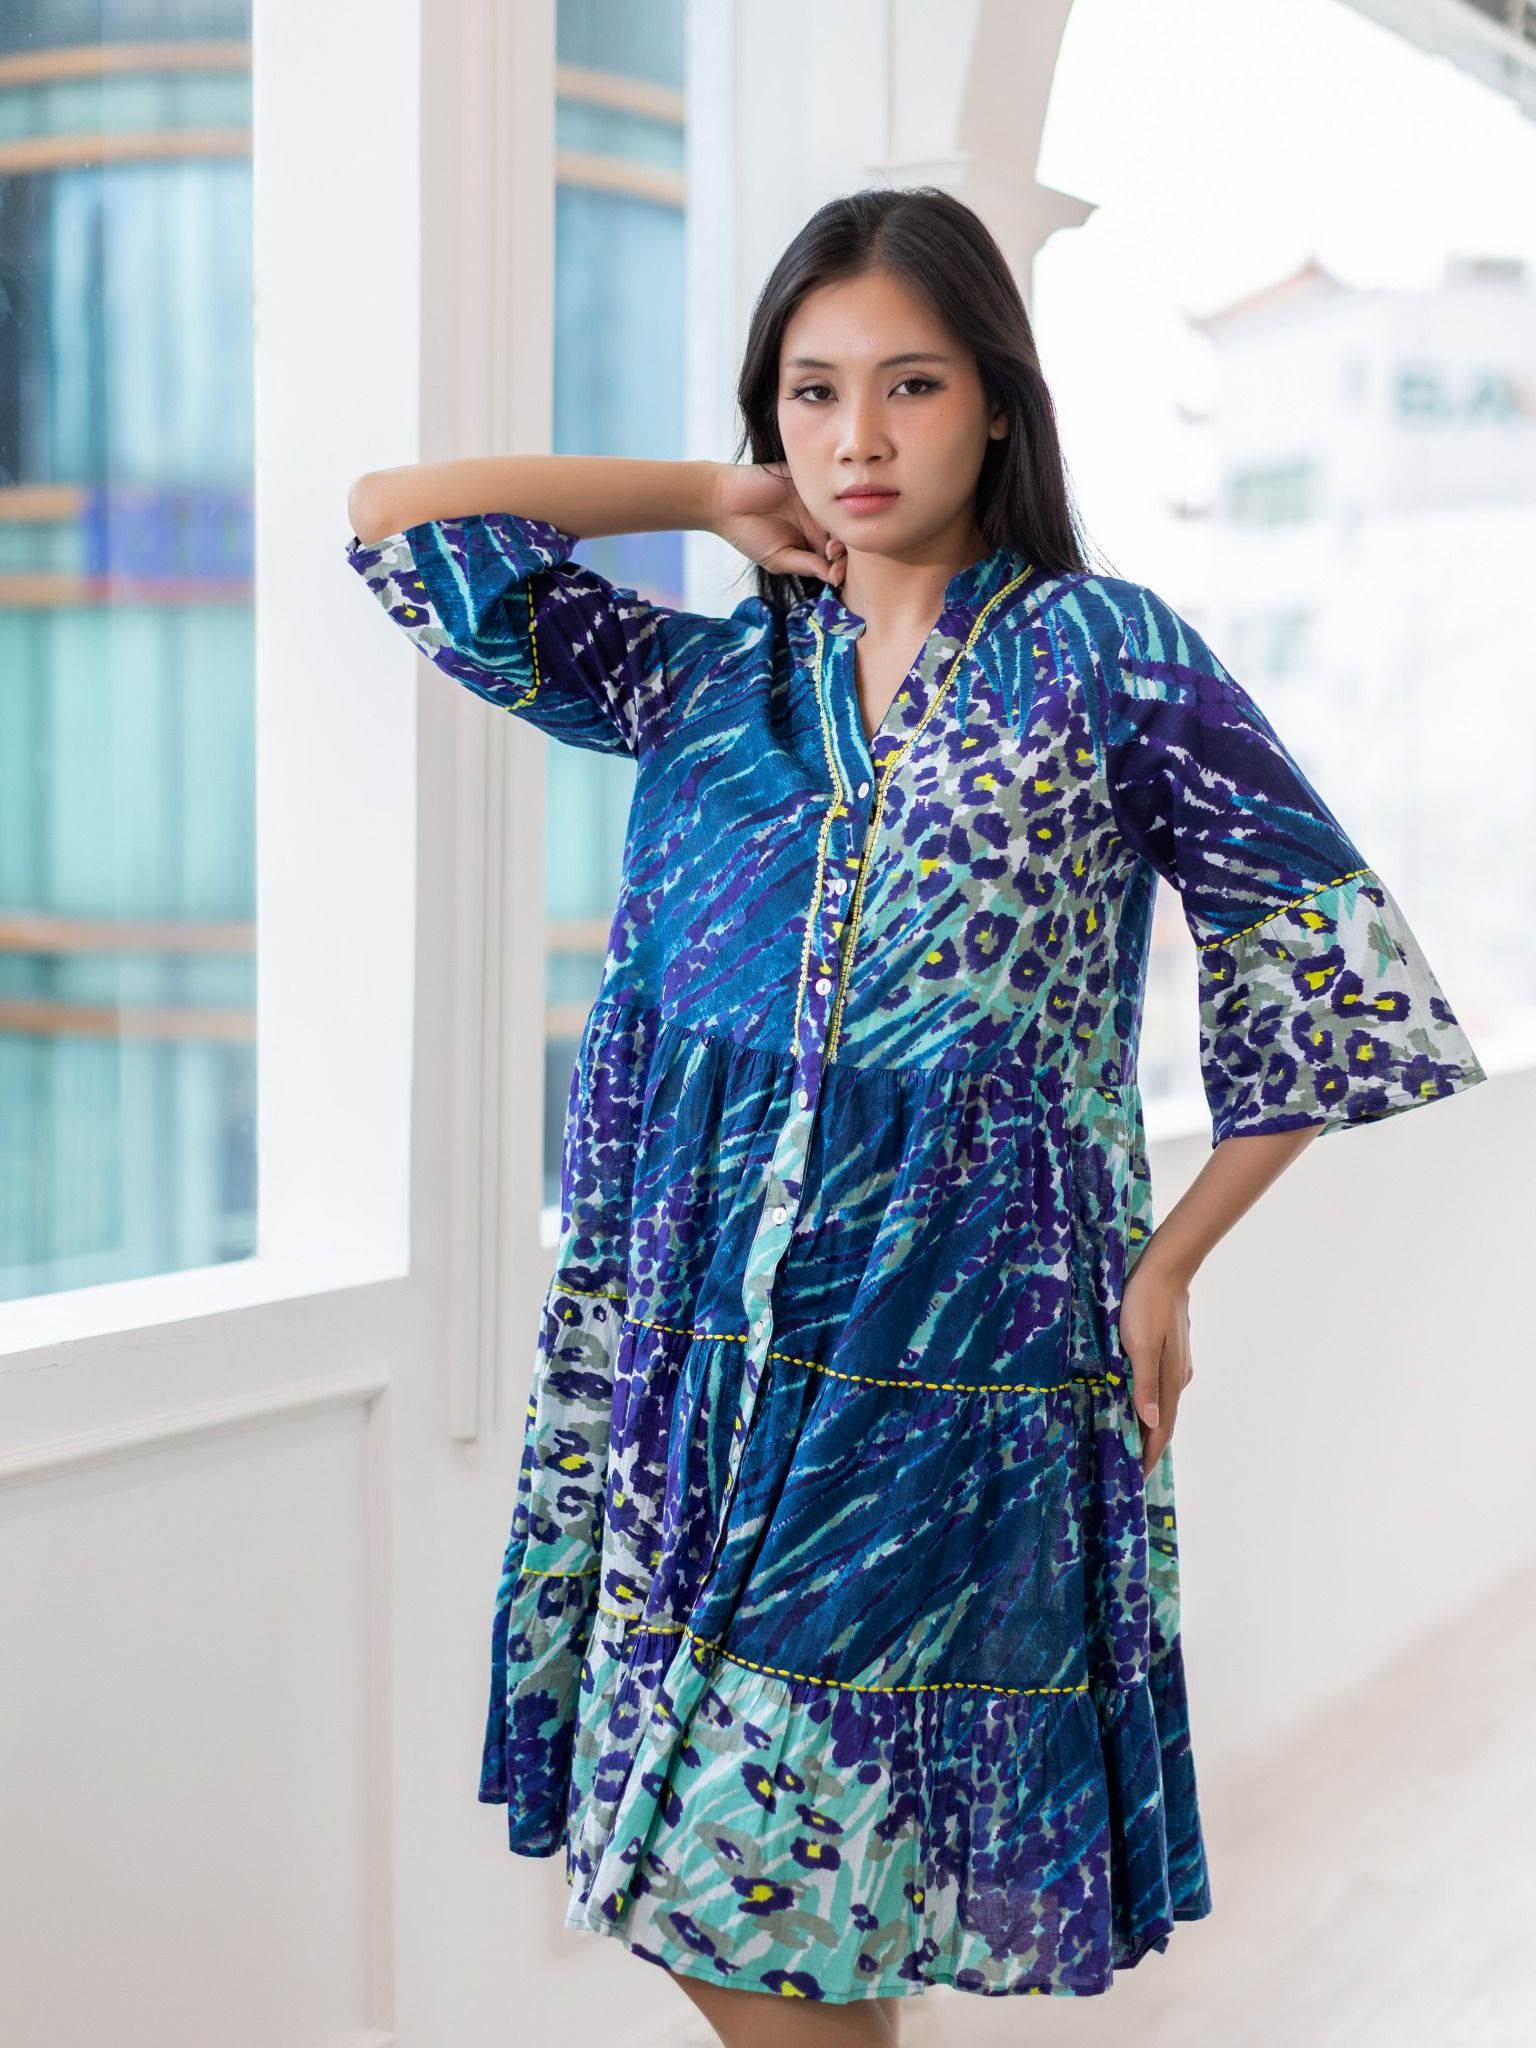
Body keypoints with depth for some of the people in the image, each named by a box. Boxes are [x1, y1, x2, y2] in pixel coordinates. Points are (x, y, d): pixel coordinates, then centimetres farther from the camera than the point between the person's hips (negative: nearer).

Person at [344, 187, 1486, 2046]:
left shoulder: (1101, 656, 1)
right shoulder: (712, 684, 11)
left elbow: (1332, 976, 1)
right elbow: (395, 513, 12)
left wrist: (1167, 1268, 2)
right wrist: (724, 499, 12)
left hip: (960, 1372, -3)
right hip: (710, 1360, 4)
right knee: (692, 1897, 7)